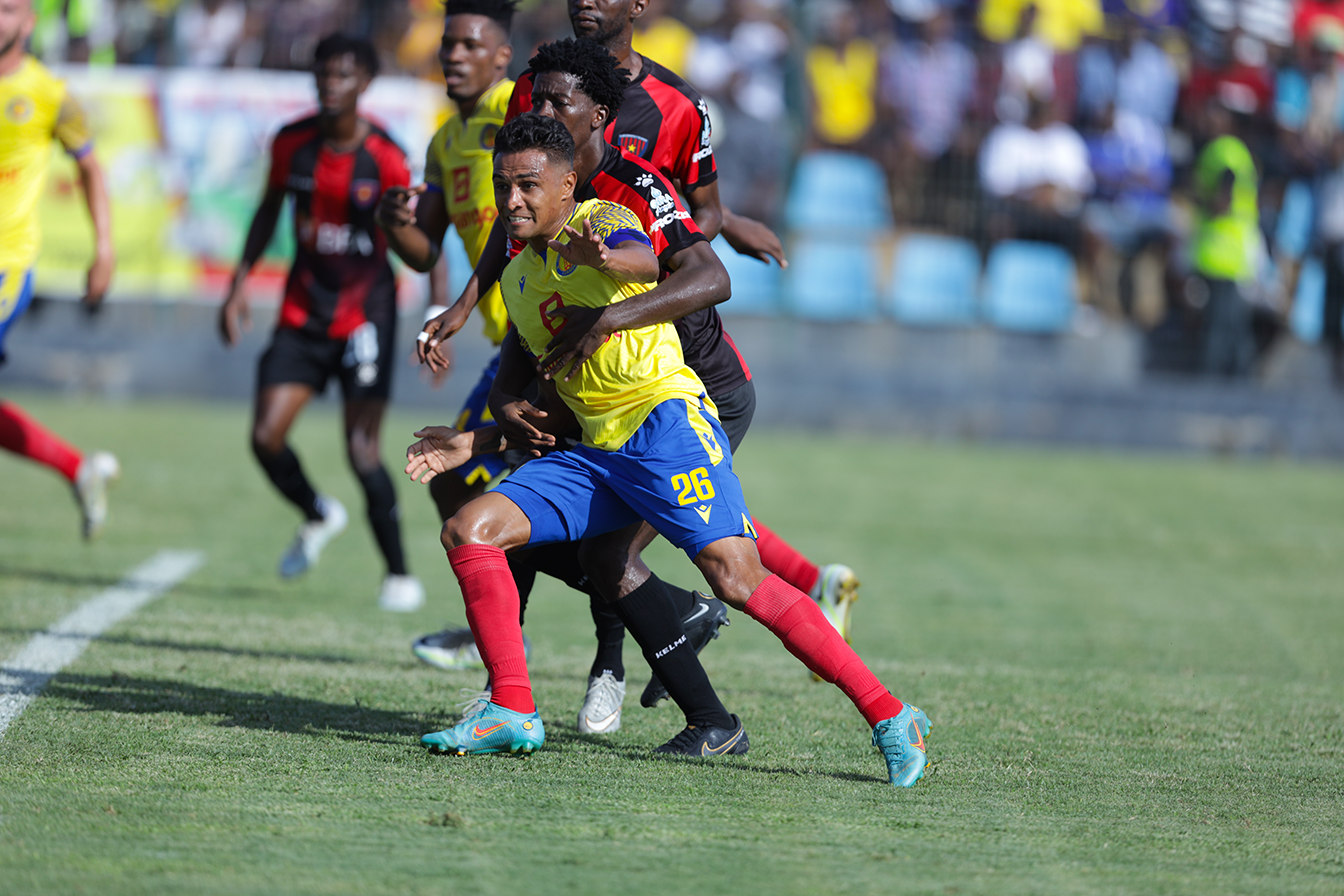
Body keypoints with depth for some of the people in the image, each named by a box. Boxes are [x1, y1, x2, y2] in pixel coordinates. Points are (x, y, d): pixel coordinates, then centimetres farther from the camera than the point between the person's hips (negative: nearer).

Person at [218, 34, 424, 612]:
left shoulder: (385, 159, -15)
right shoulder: (292, 143, -1)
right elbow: (270, 210, 16)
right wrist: (240, 283, 12)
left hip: (365, 312, -4)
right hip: (303, 311, 4)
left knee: (362, 450, -11)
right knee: (266, 438, -6)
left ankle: (399, 574, 7)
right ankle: (318, 517, 26)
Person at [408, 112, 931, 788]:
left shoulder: (601, 220, -3)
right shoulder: (517, 278, 19)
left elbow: (643, 258, -28)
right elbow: (514, 380, 30)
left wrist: (606, 257, -52)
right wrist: (507, 411, 6)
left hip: (664, 420, -8)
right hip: (594, 450, 8)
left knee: (736, 579, -22)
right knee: (469, 530, -6)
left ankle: (889, 718, -20)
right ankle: (513, 714, -6)